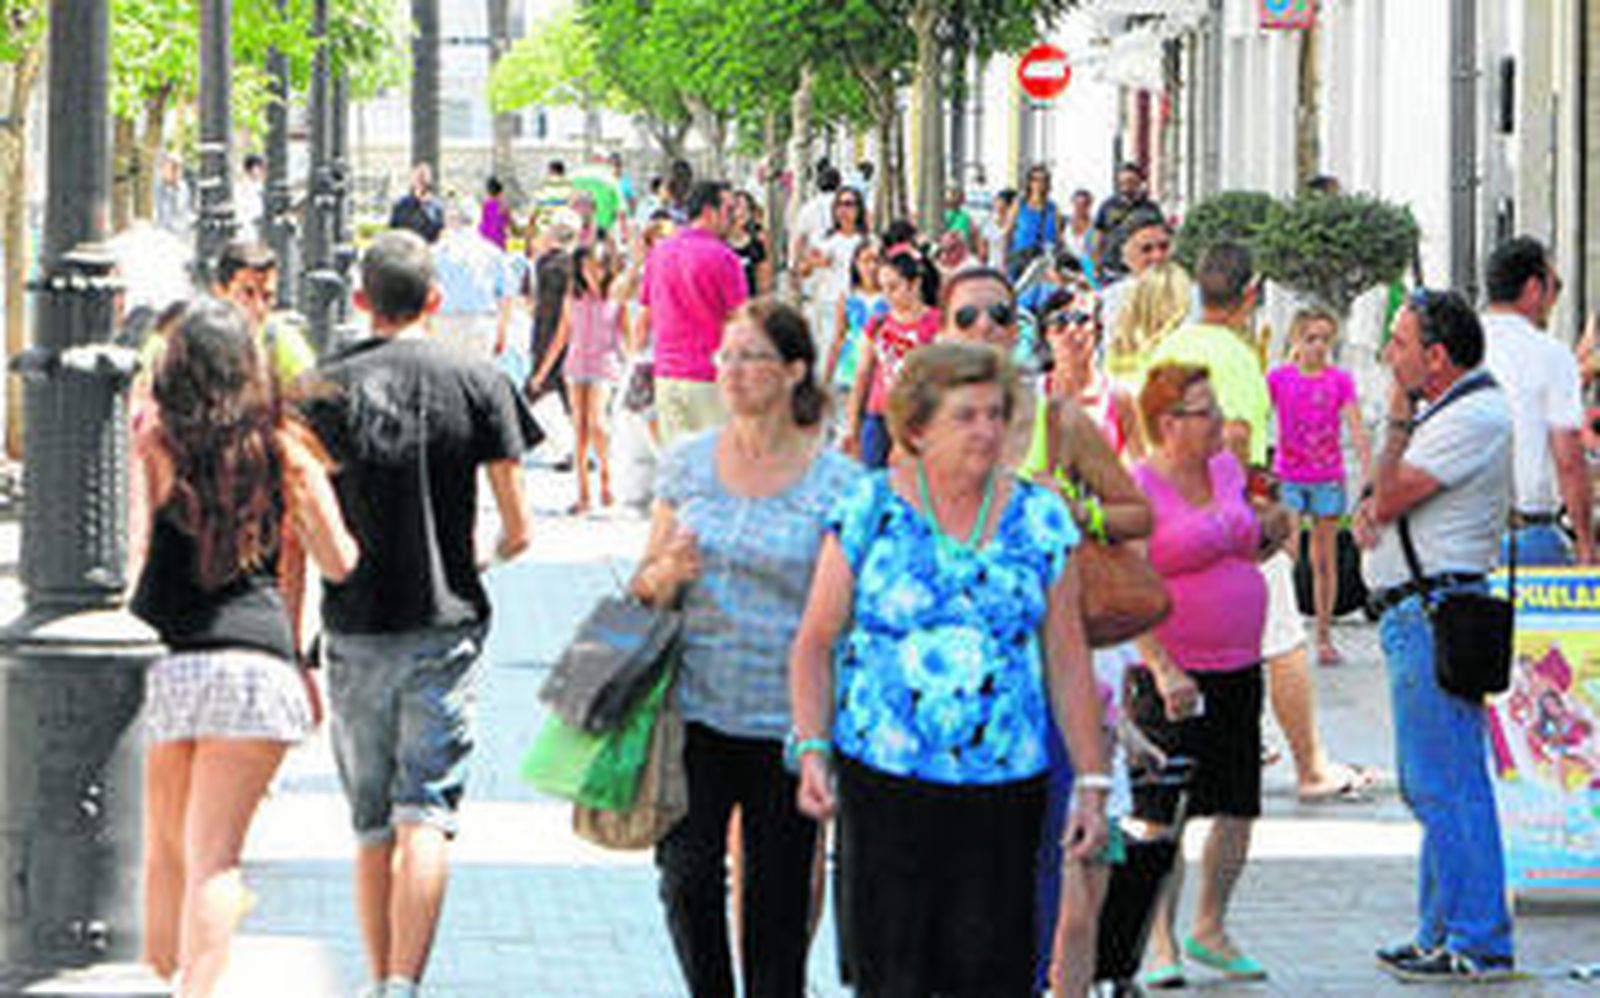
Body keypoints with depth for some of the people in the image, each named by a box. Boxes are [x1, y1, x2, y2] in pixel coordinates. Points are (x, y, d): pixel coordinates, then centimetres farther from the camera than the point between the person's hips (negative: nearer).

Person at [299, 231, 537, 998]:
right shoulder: (478, 382, -1)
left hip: (354, 629, 2)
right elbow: (518, 529, -2)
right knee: (425, 817, -6)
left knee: (373, 828, 13)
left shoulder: (325, 390, 1)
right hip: (445, 626, -2)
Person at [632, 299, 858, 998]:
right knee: (685, 873, -5)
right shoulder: (688, 463, 6)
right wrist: (669, 573, -11)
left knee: (779, 892, 4)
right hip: (696, 706, 2)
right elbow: (643, 587, 13)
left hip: (787, 717, -2)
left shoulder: (837, 483, -3)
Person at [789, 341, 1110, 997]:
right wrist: (813, 748, -8)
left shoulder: (1039, 519, 5)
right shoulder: (869, 510, 0)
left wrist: (1091, 782, 5)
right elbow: (816, 645, 4)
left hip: (1005, 786, 1)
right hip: (883, 777, -1)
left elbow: (1067, 660, 8)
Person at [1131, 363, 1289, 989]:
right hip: (1174, 676, -7)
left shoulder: (1226, 467, 10)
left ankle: (1210, 930, 24)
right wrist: (1163, 670, -24)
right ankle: (1161, 946, 5)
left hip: (1239, 670, 7)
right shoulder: (1140, 489, -12)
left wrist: (1270, 534, 3)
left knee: (1239, 809, 8)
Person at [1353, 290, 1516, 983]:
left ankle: (1478, 945, -8)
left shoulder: (1474, 418, -15)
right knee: (1431, 784, 15)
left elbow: (1389, 497, -17)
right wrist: (1374, 508, -2)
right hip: (1413, 613, 11)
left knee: (1446, 784, -10)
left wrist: (1398, 418, -7)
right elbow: (1382, 499, 20)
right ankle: (1442, 932, 21)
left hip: (1436, 610, -11)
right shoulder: (1441, 410, 18)